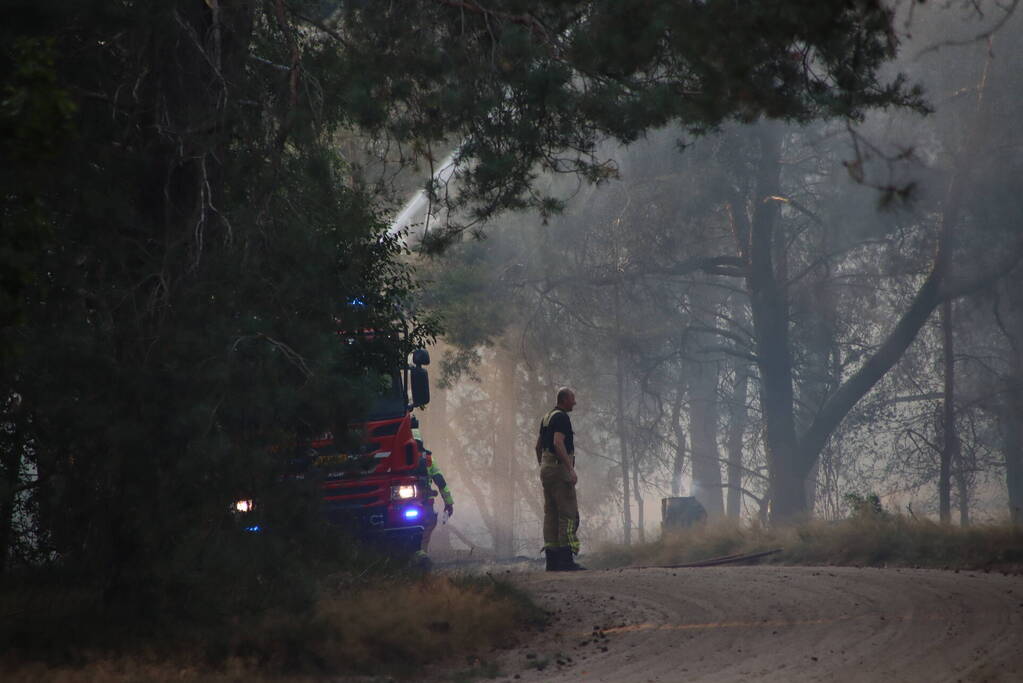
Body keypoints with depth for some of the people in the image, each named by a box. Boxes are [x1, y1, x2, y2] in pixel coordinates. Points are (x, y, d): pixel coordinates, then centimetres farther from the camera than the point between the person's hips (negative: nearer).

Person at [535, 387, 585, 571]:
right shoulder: (561, 417, -12)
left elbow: (538, 447, 22)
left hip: (546, 468, 10)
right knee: (568, 514, -11)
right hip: (559, 468, -10)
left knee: (551, 514, 7)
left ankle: (552, 559, 4)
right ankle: (565, 560, -17)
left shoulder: (547, 418, 18)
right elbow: (558, 443, -24)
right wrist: (571, 469, -27)